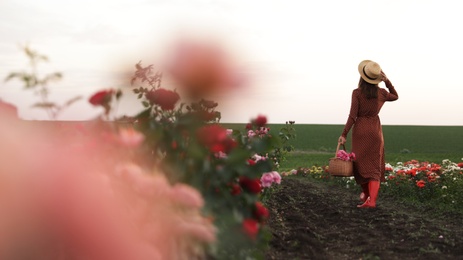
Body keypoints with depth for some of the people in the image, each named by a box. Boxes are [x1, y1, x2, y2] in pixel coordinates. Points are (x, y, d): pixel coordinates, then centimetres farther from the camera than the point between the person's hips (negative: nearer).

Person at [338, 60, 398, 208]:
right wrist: (387, 81, 10)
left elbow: (352, 116, -13)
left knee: (361, 163, 16)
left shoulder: (357, 93, -9)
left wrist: (344, 134, -9)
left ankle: (366, 193, 34)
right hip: (375, 130, 2)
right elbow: (395, 96, 22)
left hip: (360, 129, -2)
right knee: (374, 166, 1)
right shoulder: (381, 93, 0)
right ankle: (371, 200, -14)